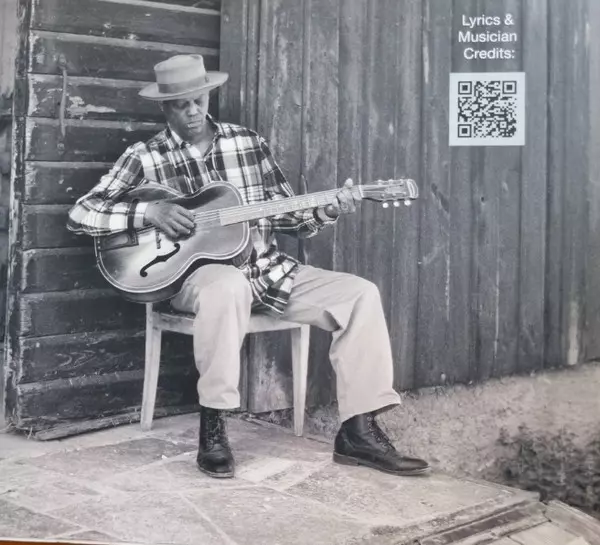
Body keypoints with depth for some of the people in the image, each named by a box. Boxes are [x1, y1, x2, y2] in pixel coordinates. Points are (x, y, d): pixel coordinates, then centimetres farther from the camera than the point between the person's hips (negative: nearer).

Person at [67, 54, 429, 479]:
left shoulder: (249, 143, 10)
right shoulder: (145, 158, 0)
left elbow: (285, 216, 12)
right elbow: (80, 214, -5)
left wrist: (328, 211, -8)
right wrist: (150, 211, -19)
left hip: (267, 269, 5)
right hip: (195, 273, -4)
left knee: (361, 294, -12)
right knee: (229, 287, -42)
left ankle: (358, 432, -10)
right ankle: (212, 428, -28)